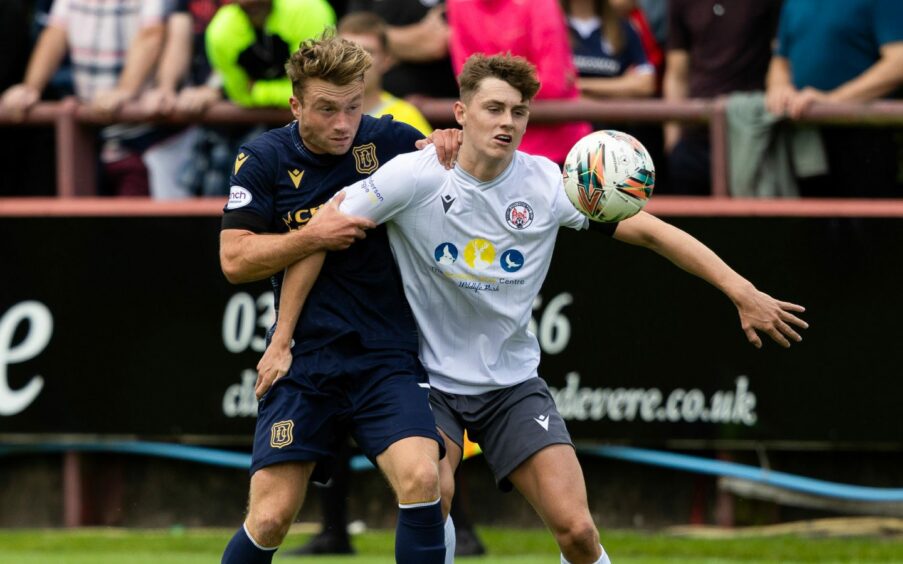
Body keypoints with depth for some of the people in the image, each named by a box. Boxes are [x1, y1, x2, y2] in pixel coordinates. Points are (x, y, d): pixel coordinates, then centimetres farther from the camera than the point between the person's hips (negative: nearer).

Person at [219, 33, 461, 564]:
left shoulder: (388, 141, 1)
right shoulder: (263, 160, -1)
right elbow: (235, 260, -4)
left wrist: (448, 147, -9)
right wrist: (313, 235, -16)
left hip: (388, 358, 1)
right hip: (303, 363, -1)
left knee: (421, 478, -23)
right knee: (270, 519, -6)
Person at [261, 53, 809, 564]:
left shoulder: (547, 183, -9)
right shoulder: (414, 177, -15)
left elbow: (648, 230, -6)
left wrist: (742, 292, -12)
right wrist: (282, 339, -11)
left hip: (514, 383, 2)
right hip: (430, 378, -2)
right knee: (432, 495, -29)